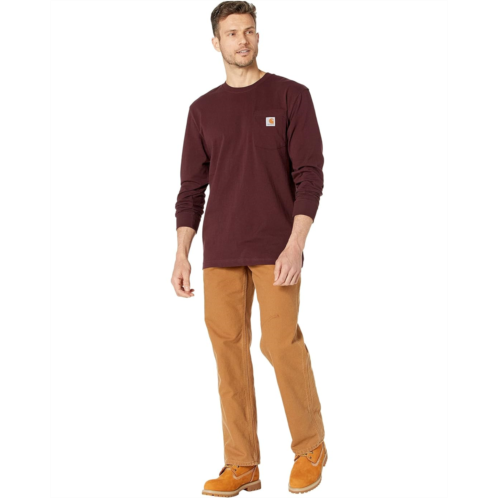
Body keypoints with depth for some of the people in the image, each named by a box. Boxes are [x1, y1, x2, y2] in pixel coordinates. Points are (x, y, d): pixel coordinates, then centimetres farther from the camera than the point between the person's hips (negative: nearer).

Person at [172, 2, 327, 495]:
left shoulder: (290, 96, 1)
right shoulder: (203, 110, 11)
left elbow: (309, 175, -4)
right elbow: (191, 188, 12)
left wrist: (295, 245, -15)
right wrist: (181, 255, 4)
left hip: (275, 250, -3)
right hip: (220, 252, 4)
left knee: (281, 344, -8)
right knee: (228, 350, 3)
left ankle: (310, 447, 16)